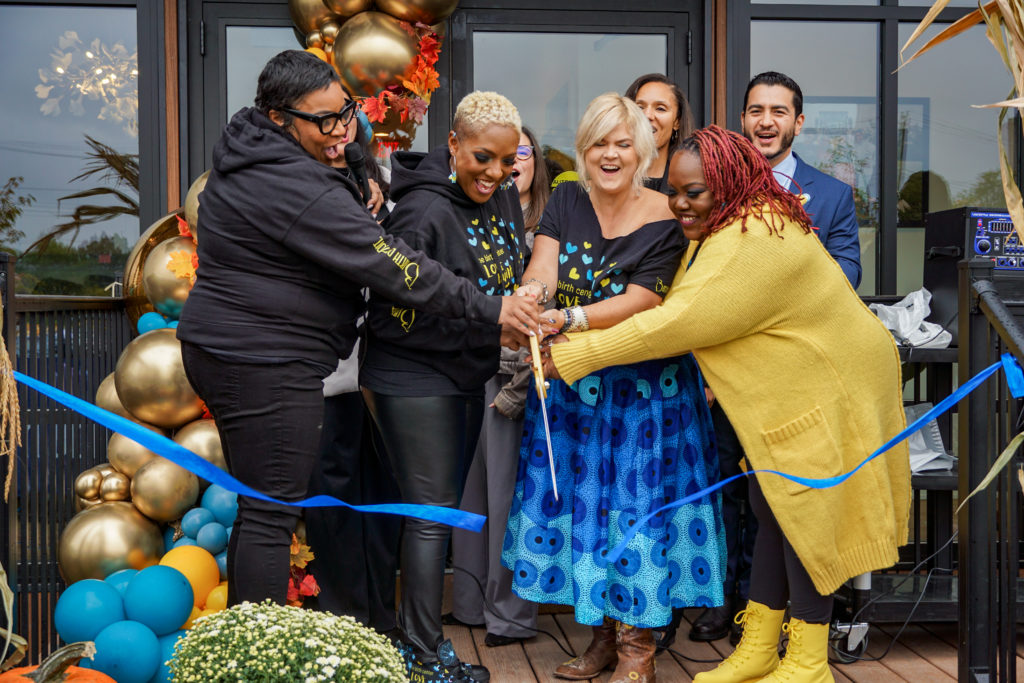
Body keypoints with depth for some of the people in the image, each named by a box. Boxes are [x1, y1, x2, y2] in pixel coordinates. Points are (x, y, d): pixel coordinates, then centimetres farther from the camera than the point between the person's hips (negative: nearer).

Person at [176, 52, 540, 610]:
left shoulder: (244, 154, 8)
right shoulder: (303, 192, -22)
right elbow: (394, 268, -23)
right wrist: (489, 310, -18)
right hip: (266, 367, -11)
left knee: (257, 504, 18)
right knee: (272, 514, -4)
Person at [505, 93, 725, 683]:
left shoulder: (667, 220, -11)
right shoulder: (566, 202, 2)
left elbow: (640, 301, -20)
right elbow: (543, 265, -13)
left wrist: (566, 319, -34)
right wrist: (529, 297, -37)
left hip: (645, 385, -4)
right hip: (573, 383, 4)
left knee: (638, 501, -1)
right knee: (580, 501, 8)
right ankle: (604, 633, 24)